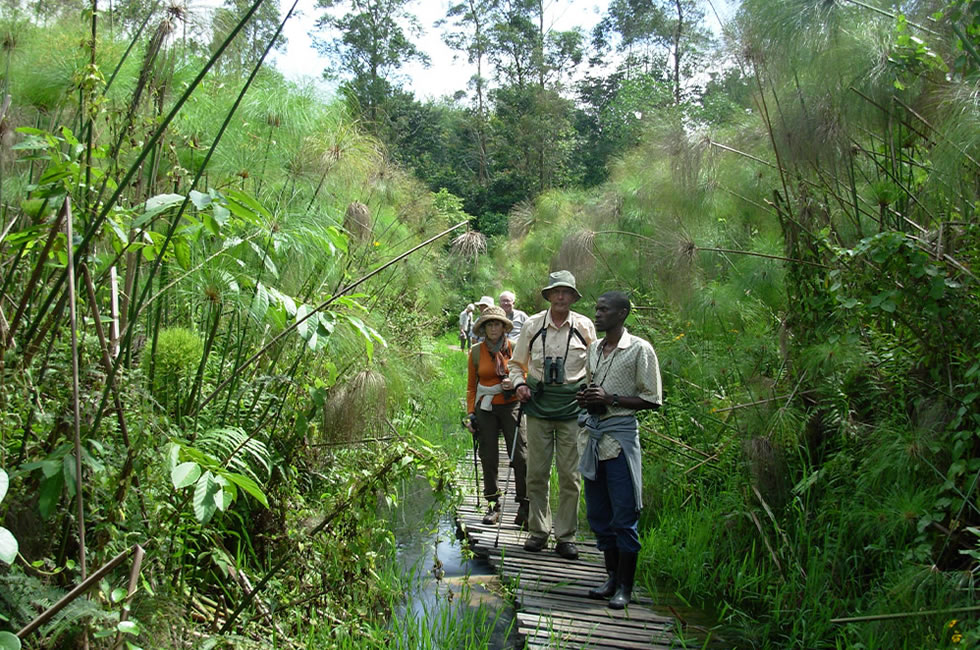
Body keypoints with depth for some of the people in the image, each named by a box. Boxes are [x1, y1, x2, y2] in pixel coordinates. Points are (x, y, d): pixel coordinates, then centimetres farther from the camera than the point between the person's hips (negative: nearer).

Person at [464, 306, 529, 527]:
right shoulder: (476, 352, 4)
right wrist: (470, 413, 5)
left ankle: (525, 504, -1)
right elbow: (471, 385, 11)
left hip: (511, 406, -2)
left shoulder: (515, 348, 0)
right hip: (485, 407, 2)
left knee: (519, 455, -8)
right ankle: (493, 505, 13)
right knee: (488, 457, 4)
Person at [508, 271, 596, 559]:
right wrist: (519, 383, -3)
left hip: (572, 406, -1)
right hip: (538, 404, 1)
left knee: (570, 474, 1)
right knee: (536, 471, 5)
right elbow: (517, 363, 15)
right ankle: (538, 530, 18)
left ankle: (566, 536, 12)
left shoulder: (585, 326, 2)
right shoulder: (532, 325, 4)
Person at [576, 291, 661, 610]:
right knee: (598, 513, 11)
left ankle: (625, 586, 9)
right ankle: (612, 577, 24)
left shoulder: (640, 350, -7)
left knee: (624, 515, -2)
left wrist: (611, 399, -16)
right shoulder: (594, 348, 15)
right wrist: (585, 398, 4)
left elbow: (653, 400, -8)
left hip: (621, 436, -7)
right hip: (595, 435, 7)